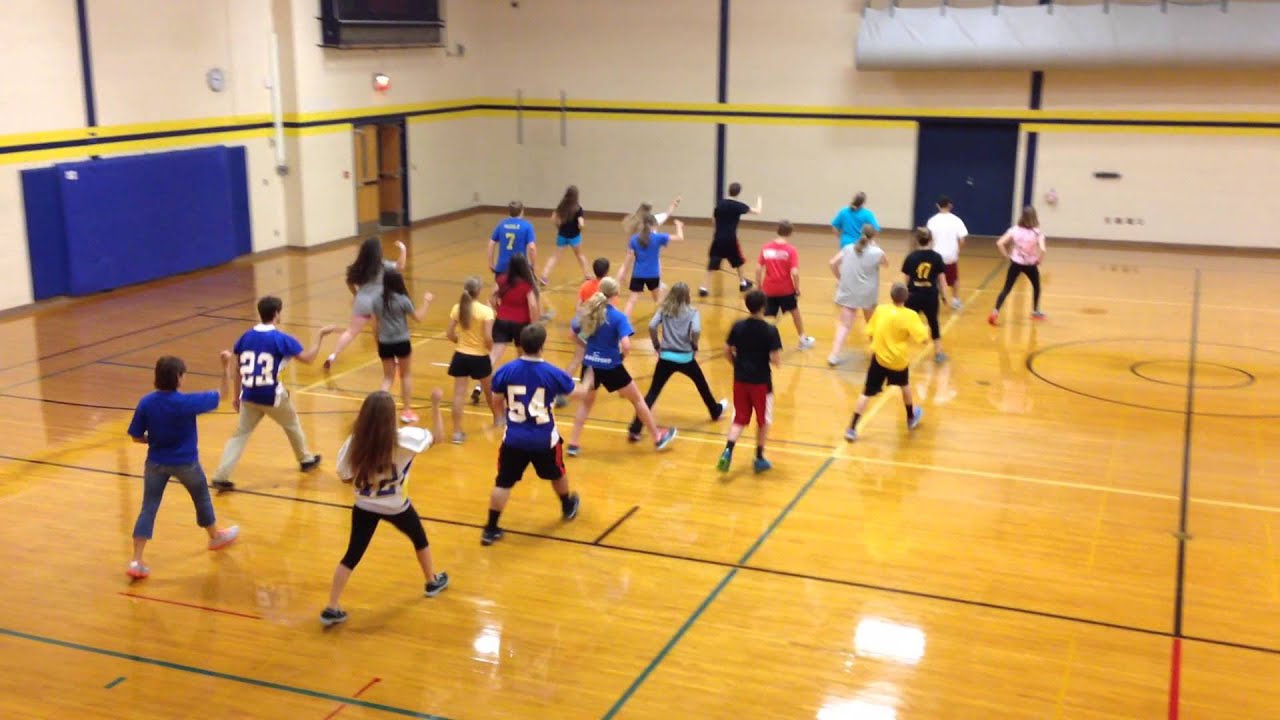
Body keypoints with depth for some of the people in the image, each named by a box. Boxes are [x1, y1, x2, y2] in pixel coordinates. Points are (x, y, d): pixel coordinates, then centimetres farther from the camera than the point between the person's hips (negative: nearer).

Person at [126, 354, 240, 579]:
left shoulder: (146, 402, -12)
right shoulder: (187, 402, -22)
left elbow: (136, 437, -5)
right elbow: (222, 393, -9)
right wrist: (227, 365, 0)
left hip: (156, 462, 2)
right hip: (185, 462, -2)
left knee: (148, 508, 5)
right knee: (202, 498, 24)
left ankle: (136, 561, -3)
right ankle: (216, 537, 46)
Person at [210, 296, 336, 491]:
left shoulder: (246, 337, 3)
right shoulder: (281, 339, -12)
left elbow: (238, 370, 9)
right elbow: (308, 358, -8)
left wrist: (236, 395, 18)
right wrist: (320, 335, 1)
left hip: (249, 395, 3)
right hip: (272, 396, -3)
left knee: (240, 434, 8)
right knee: (292, 425, 22)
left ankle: (221, 476, -3)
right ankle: (306, 459, 41)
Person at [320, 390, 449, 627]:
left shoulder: (354, 443, -18)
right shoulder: (403, 439, -24)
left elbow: (345, 477, -7)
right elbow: (436, 434, -8)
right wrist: (436, 404, 0)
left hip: (364, 507, 1)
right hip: (396, 507, -1)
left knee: (352, 556, 11)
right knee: (419, 539, 27)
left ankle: (332, 609, 6)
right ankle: (433, 582, 47)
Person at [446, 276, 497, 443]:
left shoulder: (457, 308, -4)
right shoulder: (486, 311, -15)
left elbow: (449, 334, -2)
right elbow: (488, 338, -19)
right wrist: (491, 349, 1)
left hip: (460, 356, 2)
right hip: (480, 357, -2)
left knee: (459, 394, 2)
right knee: (488, 390, 23)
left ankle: (457, 432, 0)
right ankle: (497, 416, 46)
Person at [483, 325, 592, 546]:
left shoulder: (505, 371, -10)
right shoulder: (553, 373, -12)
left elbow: (498, 403, 2)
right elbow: (578, 392, 5)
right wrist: (588, 382, 28)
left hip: (514, 438, 0)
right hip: (544, 439, 0)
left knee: (503, 483, 7)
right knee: (557, 474, 26)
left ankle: (491, 529, 6)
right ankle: (568, 507, 50)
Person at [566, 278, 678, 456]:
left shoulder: (588, 312, -2)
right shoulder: (618, 316, -16)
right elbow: (626, 345, -26)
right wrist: (622, 356, -5)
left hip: (590, 364, 4)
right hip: (611, 366, -4)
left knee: (586, 402, 25)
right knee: (637, 399, 14)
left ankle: (573, 444, 19)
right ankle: (658, 437, 25)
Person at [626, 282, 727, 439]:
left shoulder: (664, 309, 3)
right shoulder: (692, 311, -2)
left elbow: (652, 326, -12)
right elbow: (696, 330, -20)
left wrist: (657, 346, 2)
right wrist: (694, 346, -2)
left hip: (666, 357, 1)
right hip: (685, 358, -1)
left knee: (653, 393, 0)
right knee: (702, 384, 27)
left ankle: (635, 429, -11)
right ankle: (716, 411, 50)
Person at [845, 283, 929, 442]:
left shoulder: (880, 310, -6)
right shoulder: (910, 315, -14)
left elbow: (870, 334, 0)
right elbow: (923, 338, -19)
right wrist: (925, 329, 3)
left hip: (879, 357, 1)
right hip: (898, 360, -1)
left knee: (867, 393, 4)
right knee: (904, 385, 29)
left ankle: (852, 429, -3)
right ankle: (911, 417, 49)